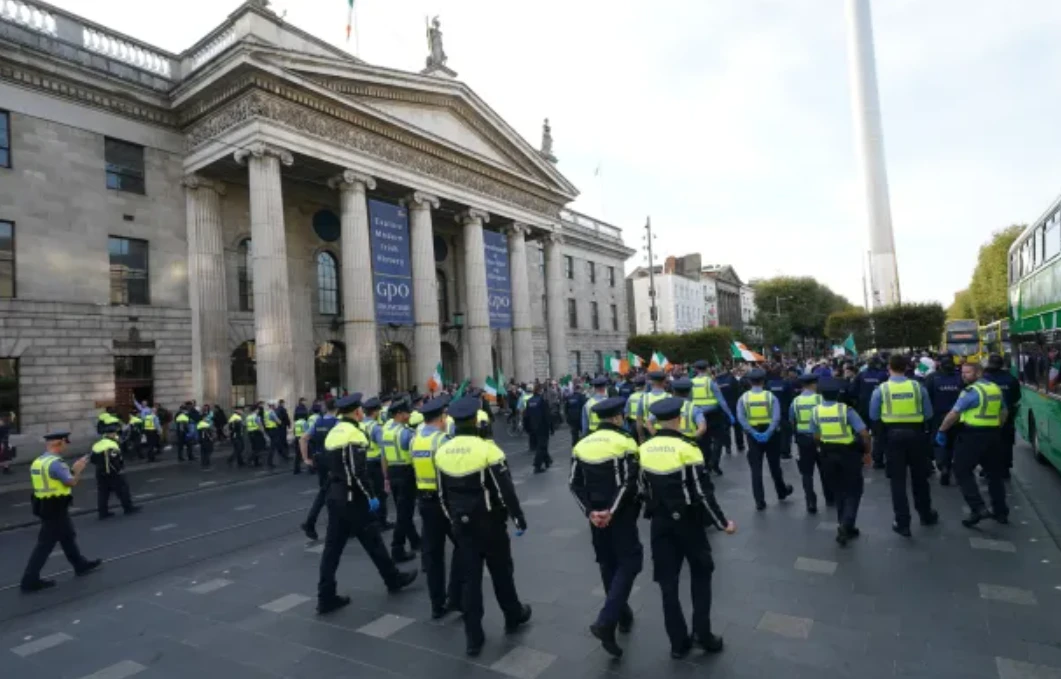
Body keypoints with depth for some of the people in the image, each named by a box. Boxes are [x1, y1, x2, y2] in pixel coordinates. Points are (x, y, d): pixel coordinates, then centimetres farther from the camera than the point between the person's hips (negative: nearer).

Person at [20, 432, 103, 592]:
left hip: (44, 506, 10)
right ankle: (30, 579, 5)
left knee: (68, 536, 21)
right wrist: (78, 469, -3)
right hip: (55, 509, -10)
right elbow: (71, 482, -20)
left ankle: (81, 564, 35)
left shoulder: (38, 462, 9)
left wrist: (72, 469, 14)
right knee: (45, 544, -1)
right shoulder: (55, 462, -22)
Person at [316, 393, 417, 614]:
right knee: (372, 540, 7)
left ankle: (326, 597, 13)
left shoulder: (333, 432, 10)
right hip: (352, 498, -8)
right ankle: (394, 579, 24)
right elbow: (358, 472, -24)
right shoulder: (354, 434, -18)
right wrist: (371, 496, -16)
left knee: (333, 545, 9)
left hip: (334, 496, 8)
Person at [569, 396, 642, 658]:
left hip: (596, 515, 5)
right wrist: (611, 511, -17)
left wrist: (590, 511, -5)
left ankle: (622, 615, 32)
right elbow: (629, 483, -19)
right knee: (629, 562, 2)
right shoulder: (625, 442, -10)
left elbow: (575, 484, 0)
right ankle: (606, 622, -10)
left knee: (608, 564, 18)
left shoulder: (581, 445, 4)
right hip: (620, 515, -5)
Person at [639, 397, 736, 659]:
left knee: (667, 582, 11)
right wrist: (722, 523, -5)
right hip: (688, 521, -3)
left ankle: (678, 642, 18)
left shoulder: (643, 450, -3)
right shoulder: (687, 449, -18)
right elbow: (703, 493, -17)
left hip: (660, 523, 3)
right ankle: (702, 633, 18)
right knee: (701, 574, 19)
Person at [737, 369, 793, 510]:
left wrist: (754, 433, -17)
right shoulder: (770, 396, -4)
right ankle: (782, 491, 40)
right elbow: (776, 417, -17)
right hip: (769, 434, 0)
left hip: (753, 435, 0)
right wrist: (768, 433, -20)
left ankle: (760, 501, 2)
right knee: (774, 465, 20)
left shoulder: (744, 397, -2)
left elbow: (741, 418, -14)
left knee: (756, 469, 3)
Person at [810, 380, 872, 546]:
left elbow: (816, 437, 0)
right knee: (853, 491, 9)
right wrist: (867, 452, -2)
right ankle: (845, 525, -7)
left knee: (838, 492, 18)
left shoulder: (816, 411, -6)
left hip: (828, 454, 3)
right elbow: (864, 434, -17)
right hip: (848, 453, -3)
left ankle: (845, 527, 26)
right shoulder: (846, 410, -15)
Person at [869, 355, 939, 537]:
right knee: (919, 477, 19)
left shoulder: (881, 389, -7)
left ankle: (903, 523, 6)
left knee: (898, 480, 4)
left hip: (892, 435, -2)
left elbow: (874, 416, -4)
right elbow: (928, 414, 0)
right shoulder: (918, 386, -4)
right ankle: (926, 515, 37)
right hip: (916, 434, 2)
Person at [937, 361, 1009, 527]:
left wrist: (941, 430, -9)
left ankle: (978, 508, -9)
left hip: (973, 435, -8)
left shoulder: (972, 391, -15)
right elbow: (1004, 413, 22)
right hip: (993, 435, 9)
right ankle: (1001, 511, 24)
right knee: (994, 472, 16)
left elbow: (954, 414, -18)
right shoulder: (996, 388, 12)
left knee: (962, 471, -1)